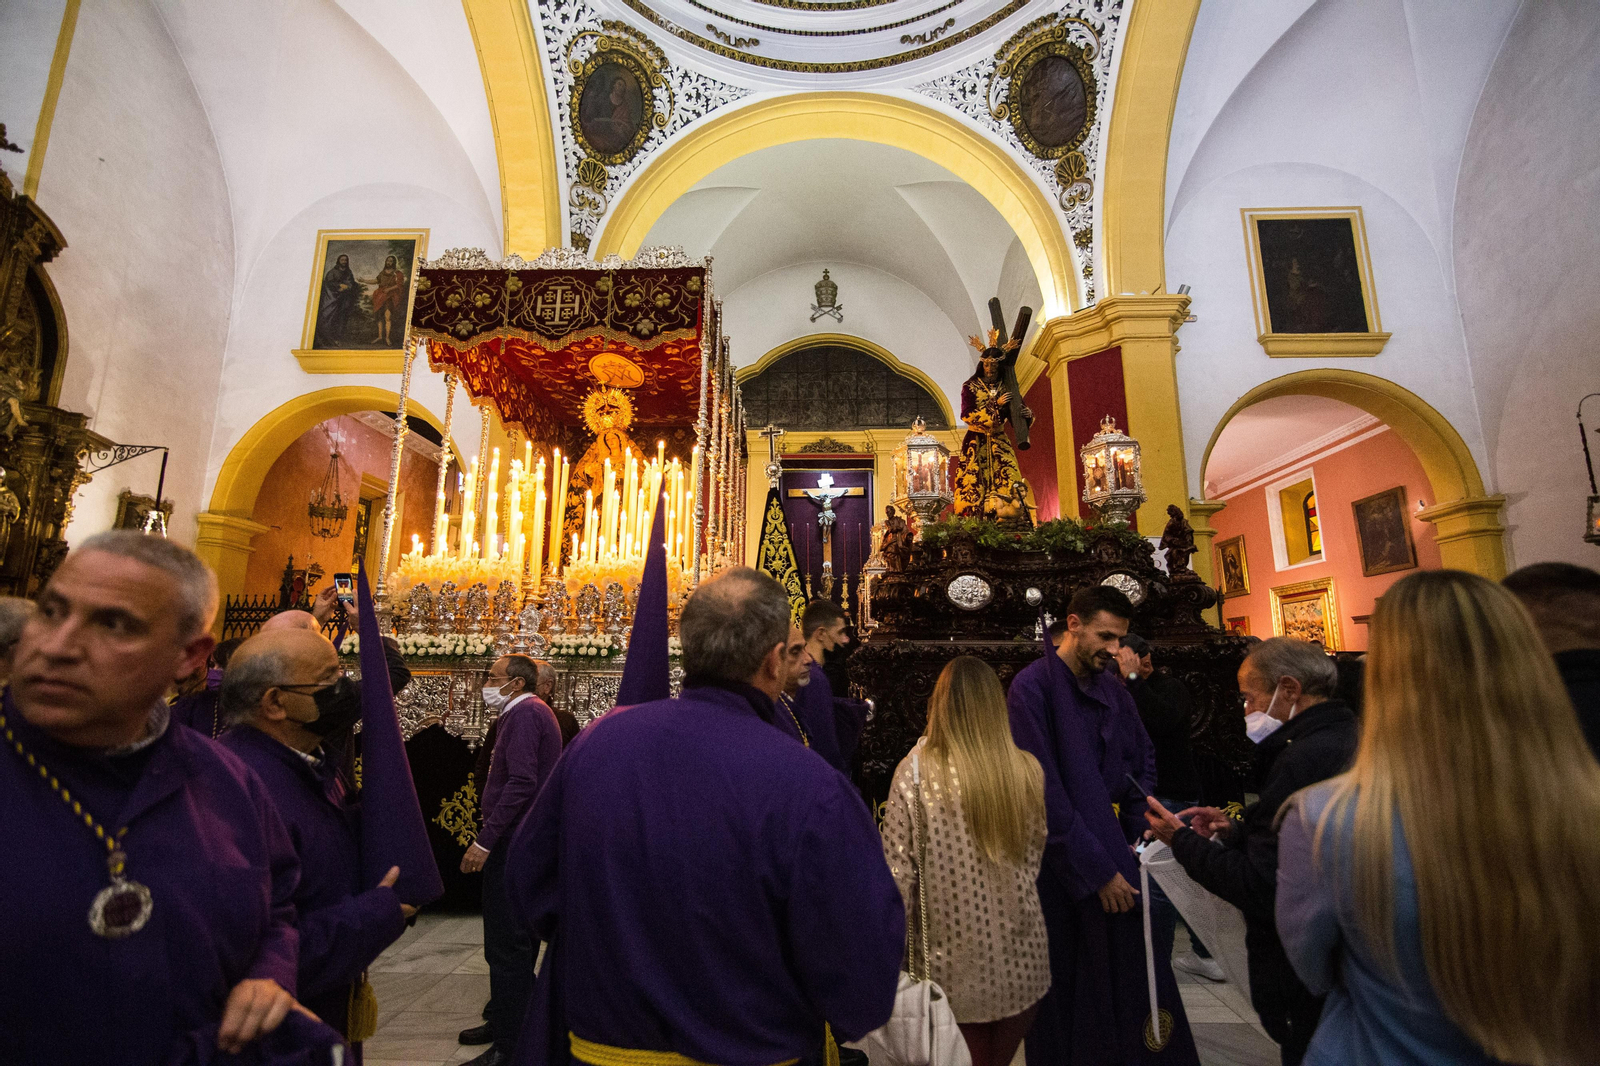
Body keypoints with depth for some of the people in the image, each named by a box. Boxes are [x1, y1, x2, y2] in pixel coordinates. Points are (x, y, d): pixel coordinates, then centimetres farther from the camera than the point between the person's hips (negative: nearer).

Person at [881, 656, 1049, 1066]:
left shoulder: (915, 772, -17)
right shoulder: (1028, 770, -8)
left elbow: (898, 871, -12)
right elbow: (1033, 857, 6)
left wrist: (897, 957, 1)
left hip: (954, 967, -3)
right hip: (1021, 967, 3)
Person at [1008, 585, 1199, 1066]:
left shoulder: (1112, 691, 5)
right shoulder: (1032, 687, -17)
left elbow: (1143, 760, 18)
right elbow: (1046, 793, -18)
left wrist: (1137, 833, 5)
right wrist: (1098, 871, -14)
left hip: (1108, 857, 6)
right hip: (1061, 870, -6)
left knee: (1134, 975, 11)